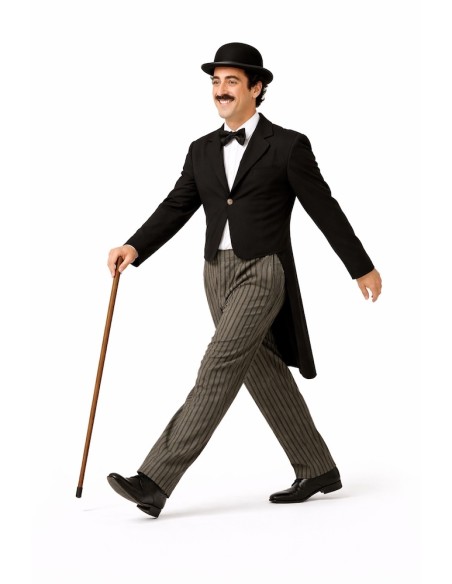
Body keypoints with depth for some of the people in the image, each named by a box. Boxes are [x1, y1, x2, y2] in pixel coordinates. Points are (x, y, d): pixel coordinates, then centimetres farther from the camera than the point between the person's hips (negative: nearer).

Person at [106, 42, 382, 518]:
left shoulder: (288, 145, -3)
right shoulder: (202, 150, 12)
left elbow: (325, 210, 1)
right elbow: (176, 208, 7)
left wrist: (362, 267, 6)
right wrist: (134, 247, -9)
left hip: (263, 274, -7)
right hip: (218, 275, 7)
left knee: (218, 370, -16)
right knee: (265, 376, 12)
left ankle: (156, 482, -20)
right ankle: (317, 470, 27)